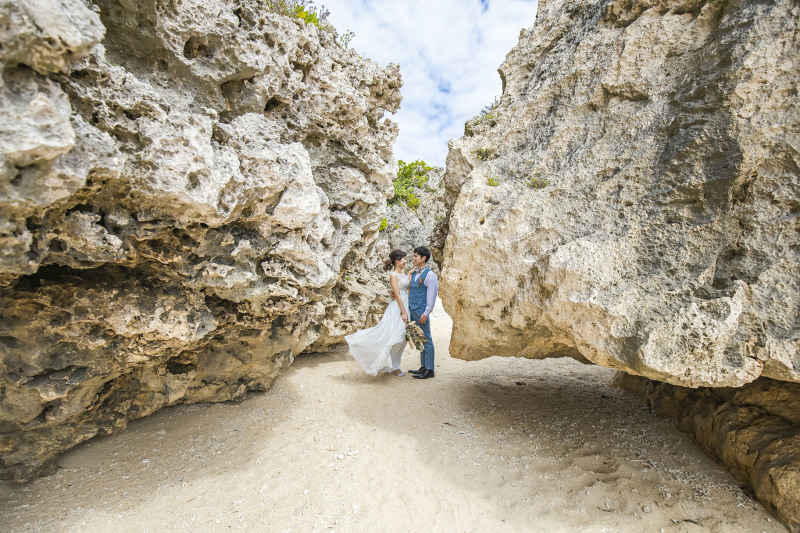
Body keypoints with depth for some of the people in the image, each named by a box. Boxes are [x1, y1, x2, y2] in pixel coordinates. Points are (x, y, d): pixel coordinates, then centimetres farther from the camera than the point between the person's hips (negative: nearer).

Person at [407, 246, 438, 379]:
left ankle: (429, 370, 7)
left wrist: (425, 313, -17)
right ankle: (423, 367, 24)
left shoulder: (430, 275, -11)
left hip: (421, 311, -8)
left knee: (426, 339, -1)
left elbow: (431, 296, -13)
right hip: (412, 310, 8)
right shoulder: (413, 273, 13)